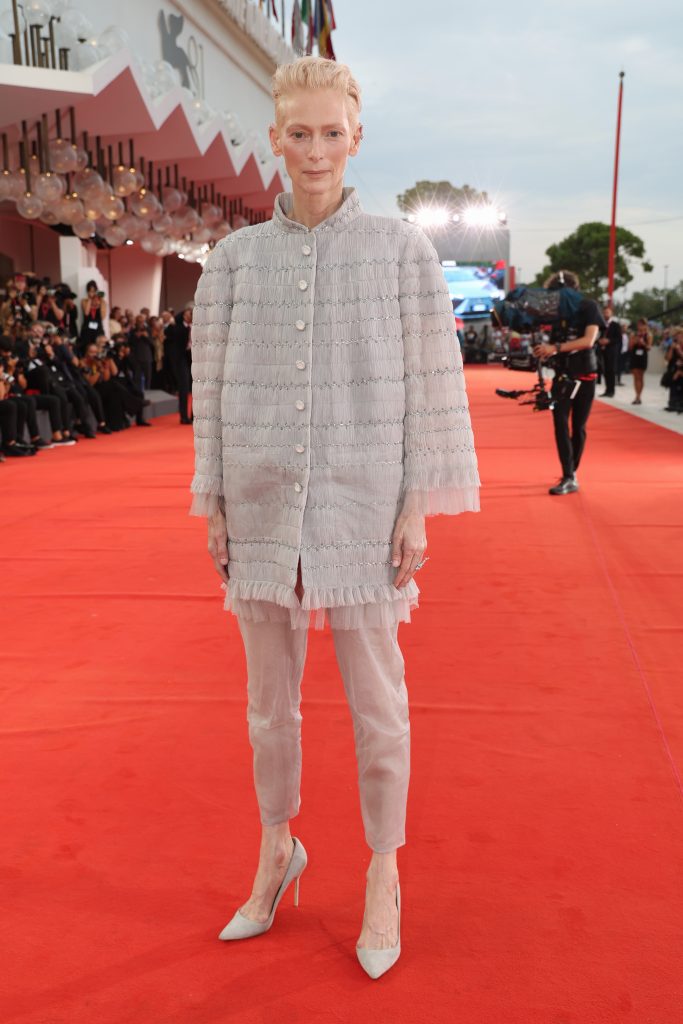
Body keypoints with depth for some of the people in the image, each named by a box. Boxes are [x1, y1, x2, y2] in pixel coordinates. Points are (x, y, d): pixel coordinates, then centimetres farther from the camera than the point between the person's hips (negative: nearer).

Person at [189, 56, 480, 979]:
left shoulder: (401, 248, 1)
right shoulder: (236, 257, 7)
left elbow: (432, 382, -1)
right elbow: (213, 388, 8)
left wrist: (419, 510, -6)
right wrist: (214, 508, 6)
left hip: (361, 503, -2)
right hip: (262, 503, 3)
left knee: (375, 695, 6)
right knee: (269, 692, 14)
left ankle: (384, 875, 27)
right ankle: (278, 851, 36)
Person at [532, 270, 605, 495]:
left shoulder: (588, 307, -8)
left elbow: (588, 341, -21)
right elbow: (553, 343, 10)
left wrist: (556, 348, -29)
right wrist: (542, 350, -14)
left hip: (584, 376, -3)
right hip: (563, 375, 3)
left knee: (578, 426, 4)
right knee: (560, 422, -12)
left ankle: (572, 474, 17)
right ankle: (568, 478, -14)